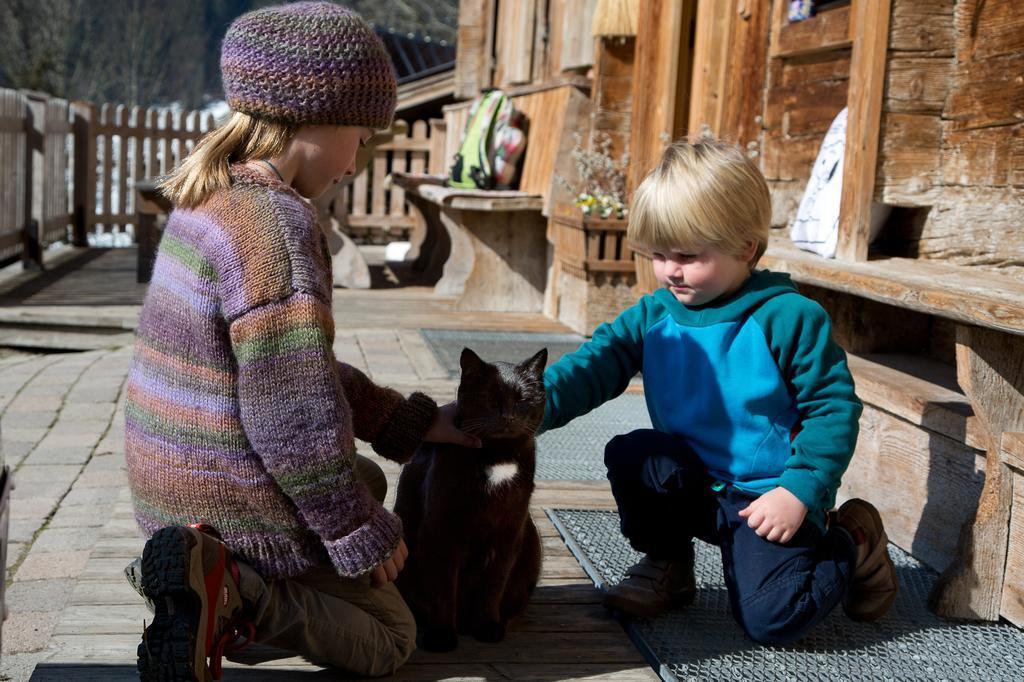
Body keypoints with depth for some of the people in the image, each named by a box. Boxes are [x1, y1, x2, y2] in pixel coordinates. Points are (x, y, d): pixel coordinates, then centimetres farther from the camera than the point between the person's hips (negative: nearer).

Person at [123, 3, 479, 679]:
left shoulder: (209, 203, 8)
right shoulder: (277, 223, -23)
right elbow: (294, 412, -23)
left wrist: (414, 422, 15)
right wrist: (363, 533, -12)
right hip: (239, 504, -9)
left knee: (366, 478, 33)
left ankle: (217, 578, 8)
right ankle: (232, 587, -14)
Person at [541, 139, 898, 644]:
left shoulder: (788, 317, -15)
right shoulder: (653, 317, -1)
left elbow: (833, 407, -13)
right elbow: (592, 367, -10)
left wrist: (799, 491, -20)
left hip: (769, 497, -4)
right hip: (696, 484, 5)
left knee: (770, 617, -18)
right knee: (629, 455, -23)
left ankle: (854, 546, 13)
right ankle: (666, 565, 4)